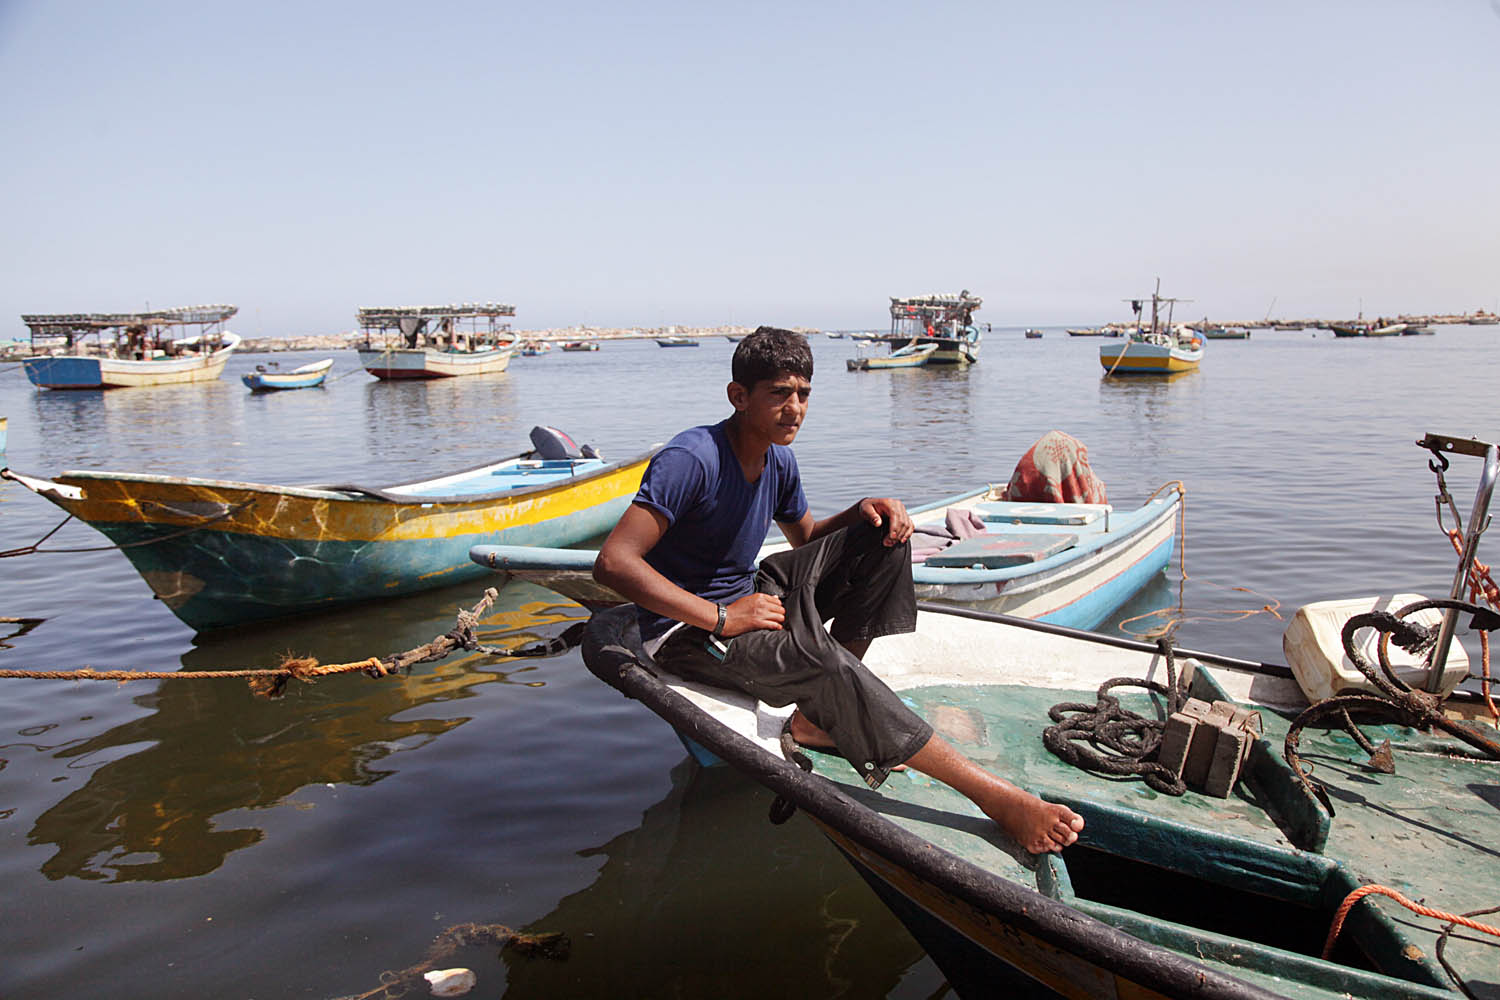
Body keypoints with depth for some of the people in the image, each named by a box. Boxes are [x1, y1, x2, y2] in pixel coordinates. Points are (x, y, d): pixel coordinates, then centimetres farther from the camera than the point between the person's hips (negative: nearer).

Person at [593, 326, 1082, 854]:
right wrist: (720, 617, -30)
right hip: (687, 629, -9)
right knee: (813, 654, -37)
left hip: (747, 597, 9)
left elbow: (806, 538, 20)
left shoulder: (779, 463, 4)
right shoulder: (692, 458, -22)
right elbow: (613, 562, -28)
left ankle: (819, 716, -10)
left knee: (883, 535, -2)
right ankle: (995, 795, -32)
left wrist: (862, 511, -3)